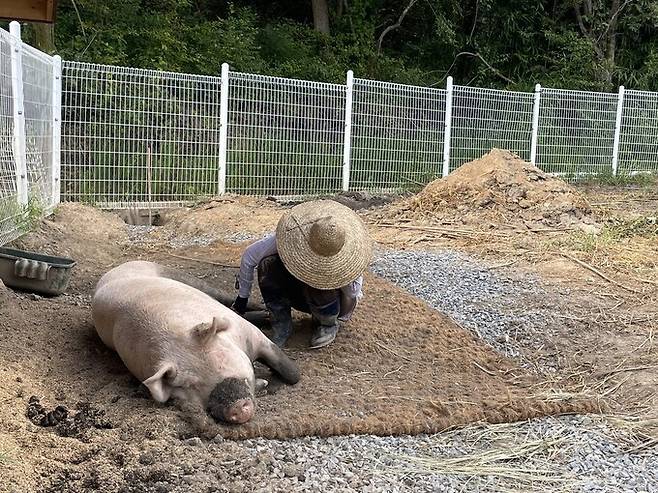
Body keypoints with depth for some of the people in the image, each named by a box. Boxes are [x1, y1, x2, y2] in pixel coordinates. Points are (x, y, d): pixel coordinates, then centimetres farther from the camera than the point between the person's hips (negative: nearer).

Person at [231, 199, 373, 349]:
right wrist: (242, 298, -10)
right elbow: (249, 256, -18)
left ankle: (329, 324, -6)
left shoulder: (347, 255, -32)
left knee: (318, 287, -38)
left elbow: (353, 293, -21)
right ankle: (281, 325, -12)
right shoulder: (291, 235, -29)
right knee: (268, 264, -25)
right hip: (301, 293, 2)